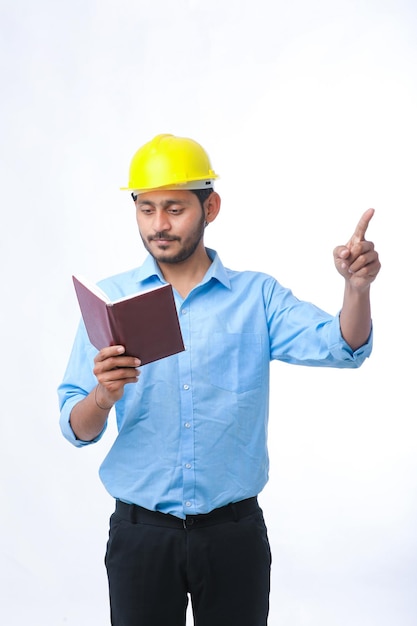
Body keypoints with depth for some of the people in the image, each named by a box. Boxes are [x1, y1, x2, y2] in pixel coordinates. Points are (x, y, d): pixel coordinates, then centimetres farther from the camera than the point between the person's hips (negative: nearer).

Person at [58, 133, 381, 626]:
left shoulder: (257, 296, 1)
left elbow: (341, 346, -13)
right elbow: (76, 430, -3)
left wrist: (357, 287, -32)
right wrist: (104, 396, -25)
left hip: (235, 532, 0)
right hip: (140, 531, 0)